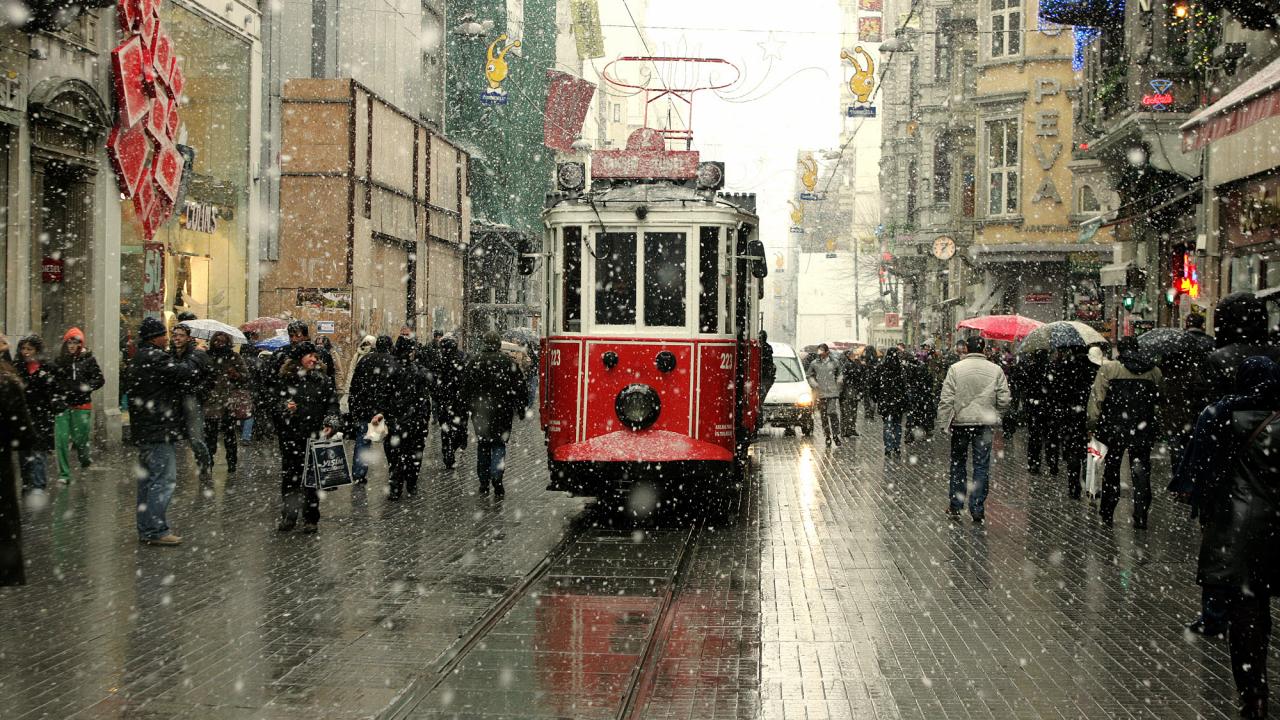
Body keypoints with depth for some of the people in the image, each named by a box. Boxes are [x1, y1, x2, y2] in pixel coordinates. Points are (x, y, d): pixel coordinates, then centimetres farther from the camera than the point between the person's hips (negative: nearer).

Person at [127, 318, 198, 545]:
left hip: (142, 430, 11)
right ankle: (156, 531, -10)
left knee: (147, 479, 15)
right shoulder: (156, 358, -16)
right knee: (164, 479, -9)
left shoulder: (139, 360, 17)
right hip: (157, 431, -11)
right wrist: (189, 359, 1)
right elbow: (189, 373, -19)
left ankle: (146, 528, 21)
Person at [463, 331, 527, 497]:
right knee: (499, 445, 3)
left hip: (480, 411, 2)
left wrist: (469, 408, 13)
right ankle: (497, 482, -12)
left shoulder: (474, 363, 1)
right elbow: (519, 386, -2)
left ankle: (484, 484, 14)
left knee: (483, 446, 12)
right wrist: (521, 406, 7)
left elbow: (467, 389, 5)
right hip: (502, 411, -2)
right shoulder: (508, 362, -4)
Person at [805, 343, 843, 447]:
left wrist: (838, 383, 5)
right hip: (821, 393, 1)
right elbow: (808, 375, 16)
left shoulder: (834, 362, 4)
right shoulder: (814, 363, 4)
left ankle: (836, 435, -1)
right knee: (824, 416, 5)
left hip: (833, 393, -1)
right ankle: (827, 437, 13)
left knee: (833, 414, -10)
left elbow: (839, 375, 19)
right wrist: (814, 384, 1)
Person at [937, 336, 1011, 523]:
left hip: (960, 423, 0)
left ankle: (955, 505, 19)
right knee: (982, 466, 5)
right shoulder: (995, 370, -2)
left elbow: (946, 399, -9)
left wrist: (943, 422, -2)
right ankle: (977, 509, 4)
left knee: (958, 465, 13)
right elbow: (1004, 400, -2)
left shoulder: (956, 368, -7)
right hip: (984, 423, 0)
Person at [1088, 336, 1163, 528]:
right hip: (1143, 430, 2)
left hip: (1115, 428, -2)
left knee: (1111, 469, 12)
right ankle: (1140, 516, 2)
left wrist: (1092, 424, -2)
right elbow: (1159, 398, 13)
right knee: (1141, 470, 7)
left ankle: (1107, 514, 17)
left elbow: (1096, 397, -7)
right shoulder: (1154, 371, 6)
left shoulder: (1109, 368, -5)